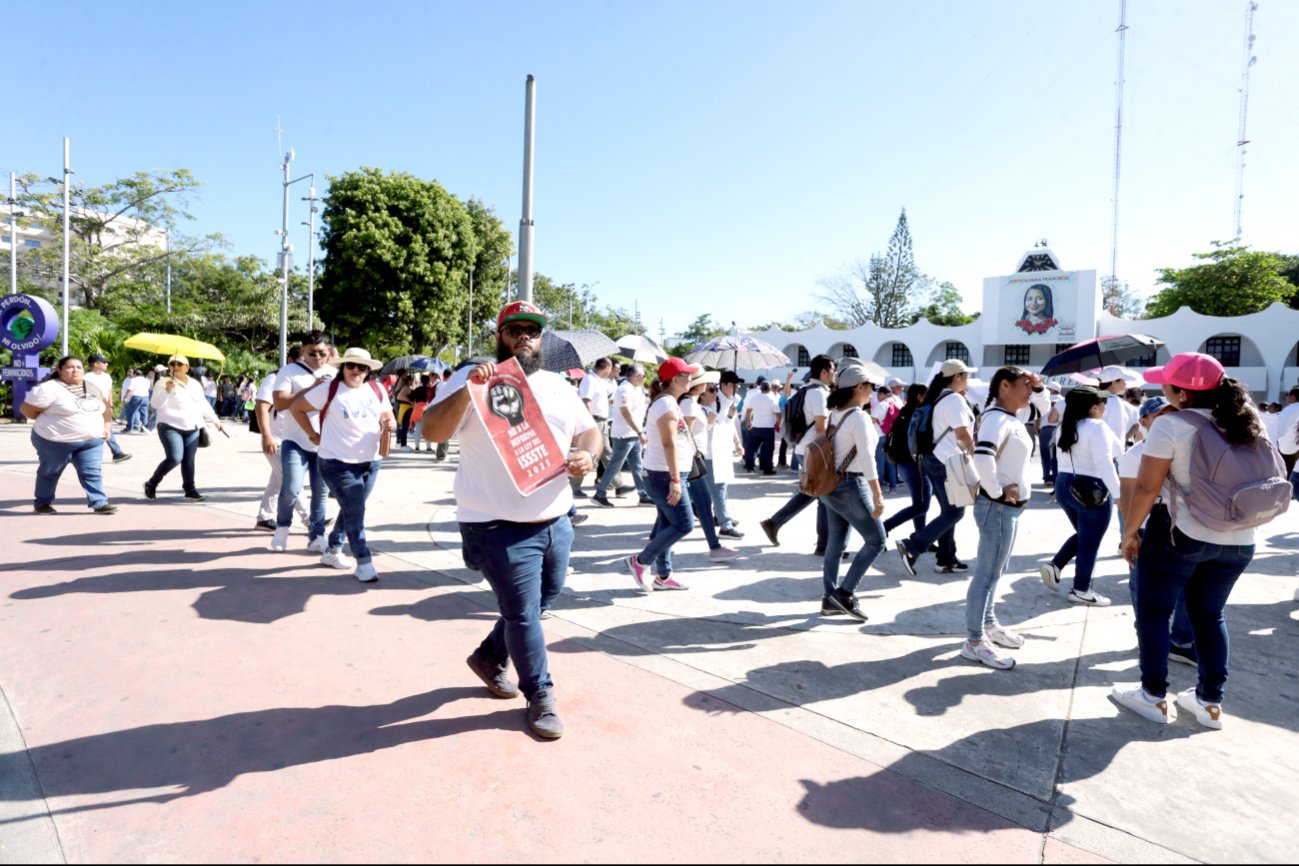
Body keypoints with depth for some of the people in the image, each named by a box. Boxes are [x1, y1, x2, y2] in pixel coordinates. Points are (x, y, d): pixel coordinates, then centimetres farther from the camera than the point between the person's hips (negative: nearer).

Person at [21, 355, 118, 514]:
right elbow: (26, 409, -12)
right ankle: (42, 503, 26)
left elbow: (105, 408, 21)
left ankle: (100, 503, 0)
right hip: (56, 441, -4)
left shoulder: (92, 388, 9)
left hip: (91, 441, 5)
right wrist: (48, 422, -5)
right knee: (49, 473, 11)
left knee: (93, 473, -1)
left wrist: (106, 426, 11)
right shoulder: (50, 388, -13)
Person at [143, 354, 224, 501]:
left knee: (189, 460, 6)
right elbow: (155, 404, -12)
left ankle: (190, 489, 15)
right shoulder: (164, 383, -3)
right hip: (170, 427, -5)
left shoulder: (195, 384, 14)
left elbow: (204, 405, 21)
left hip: (193, 428, 5)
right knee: (175, 458, -15)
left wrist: (215, 420, 19)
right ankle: (151, 483, 4)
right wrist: (167, 390, -24)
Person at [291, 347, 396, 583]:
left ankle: (332, 551, 36)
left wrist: (390, 425, -11)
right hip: (338, 462, -6)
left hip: (371, 461, 6)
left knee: (351, 510, 17)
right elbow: (296, 407, -1)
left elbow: (388, 417, 14)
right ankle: (364, 562, -1)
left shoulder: (378, 390, 4)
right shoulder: (329, 389, -8)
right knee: (355, 511, -9)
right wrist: (313, 435, -5)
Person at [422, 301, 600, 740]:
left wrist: (587, 455, -6)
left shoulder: (559, 386, 11)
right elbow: (431, 431, -16)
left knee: (539, 605, 20)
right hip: (500, 528, -6)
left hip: (556, 523, 6)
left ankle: (490, 657, 46)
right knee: (523, 613, 3)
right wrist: (467, 388, -29)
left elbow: (589, 430, 17)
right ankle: (540, 695, 26)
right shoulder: (472, 381, -6)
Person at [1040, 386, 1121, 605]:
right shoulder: (1097, 427, -14)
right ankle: (1081, 590, 11)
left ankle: (1054, 566, 9)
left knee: (1083, 535, 23)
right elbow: (1104, 463, -21)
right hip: (1091, 489, -8)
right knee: (1090, 541, 4)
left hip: (1064, 485, 8)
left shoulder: (1065, 427, 11)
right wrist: (1118, 493, -20)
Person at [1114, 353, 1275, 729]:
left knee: (1154, 611, 10)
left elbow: (1147, 488, -15)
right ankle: (1210, 702, 26)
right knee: (1210, 615, 20)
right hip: (1239, 541, 6)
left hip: (1180, 533, -6)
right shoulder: (1250, 424, 4)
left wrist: (1129, 532, -7)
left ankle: (1154, 697, 18)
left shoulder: (1170, 426, -16)